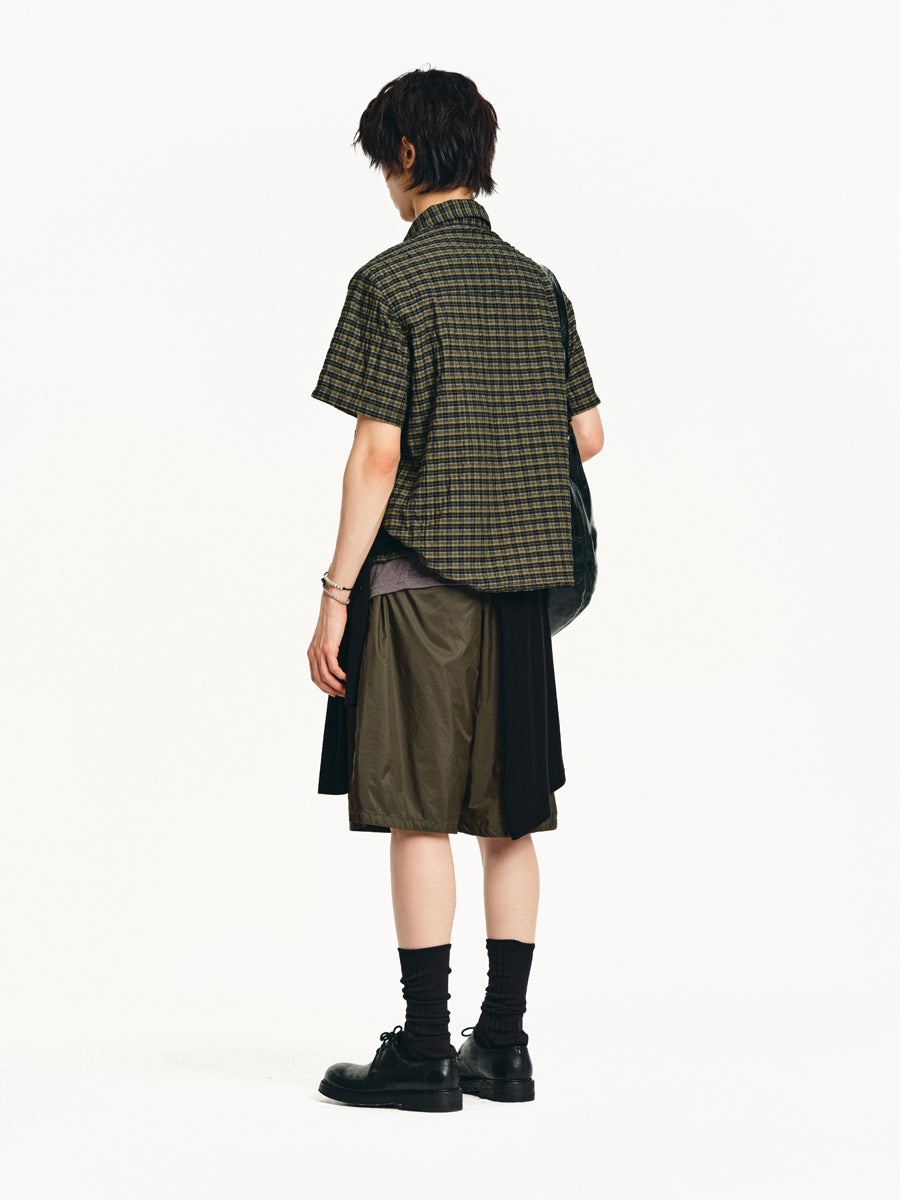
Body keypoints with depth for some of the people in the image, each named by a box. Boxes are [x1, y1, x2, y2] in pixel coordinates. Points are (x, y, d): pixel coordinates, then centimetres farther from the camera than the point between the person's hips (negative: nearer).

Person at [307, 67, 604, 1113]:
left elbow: (379, 452, -14)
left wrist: (335, 594, -10)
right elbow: (587, 436, 11)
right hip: (518, 581, 6)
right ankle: (502, 1044, 15)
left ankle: (424, 1052, 2)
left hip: (418, 580, -6)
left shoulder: (392, 281, -9)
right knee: (508, 819, 9)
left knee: (419, 817, -1)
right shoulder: (535, 284, 9)